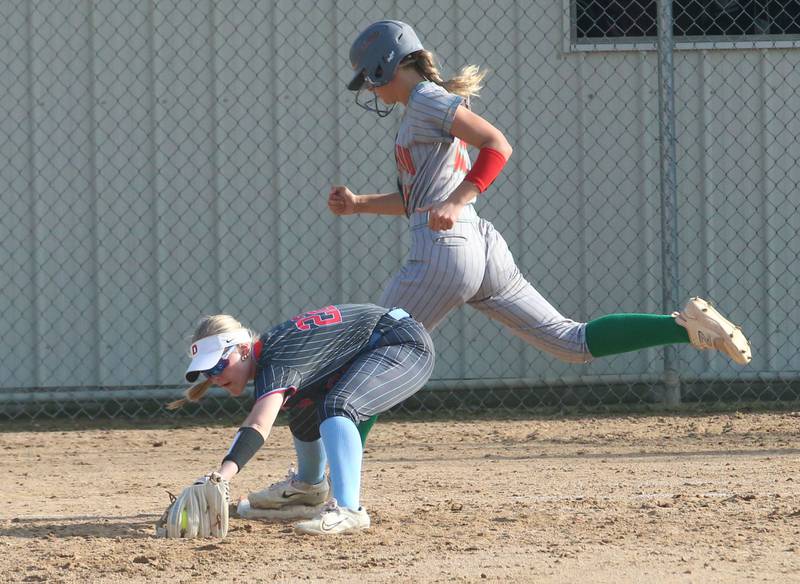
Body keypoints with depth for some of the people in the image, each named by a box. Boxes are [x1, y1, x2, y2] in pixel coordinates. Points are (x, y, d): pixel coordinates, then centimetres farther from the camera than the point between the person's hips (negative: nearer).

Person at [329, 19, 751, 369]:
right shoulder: (420, 113, 24)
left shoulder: (426, 100, -5)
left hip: (443, 254, -10)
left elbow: (496, 145, -18)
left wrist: (455, 203, -26)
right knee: (572, 342, 5)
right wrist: (359, 204, 24)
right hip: (484, 250, 10)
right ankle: (685, 325, -6)